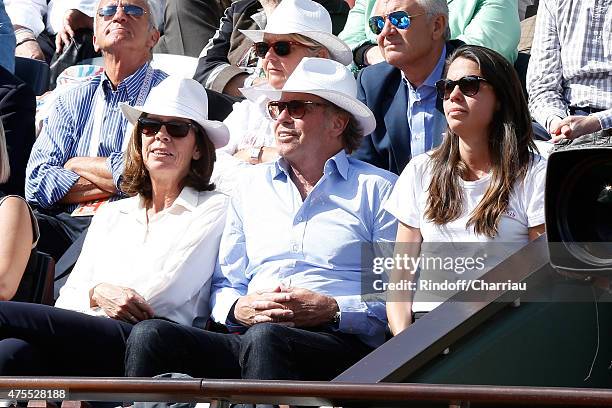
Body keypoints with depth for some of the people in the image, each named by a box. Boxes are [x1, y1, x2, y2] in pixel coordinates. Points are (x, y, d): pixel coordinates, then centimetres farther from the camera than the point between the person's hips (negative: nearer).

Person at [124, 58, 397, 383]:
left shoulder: (378, 190, 10)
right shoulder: (253, 185, 27)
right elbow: (224, 285, 27)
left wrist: (333, 310, -13)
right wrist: (239, 308, 3)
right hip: (250, 333, 5)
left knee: (263, 338, -40)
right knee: (150, 335, -24)